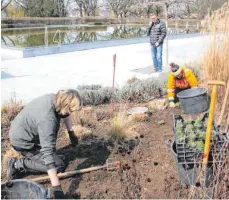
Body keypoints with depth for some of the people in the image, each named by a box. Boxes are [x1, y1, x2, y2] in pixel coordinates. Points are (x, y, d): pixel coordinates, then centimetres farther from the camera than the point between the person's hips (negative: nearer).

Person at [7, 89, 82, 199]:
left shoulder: (55, 98, -13)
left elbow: (65, 114, 11)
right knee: (58, 165, -8)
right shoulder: (47, 120, -37)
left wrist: (71, 133, 9)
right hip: (23, 142, -9)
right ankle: (17, 164, -5)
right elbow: (48, 152, -40)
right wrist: (56, 186, -40)